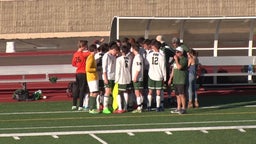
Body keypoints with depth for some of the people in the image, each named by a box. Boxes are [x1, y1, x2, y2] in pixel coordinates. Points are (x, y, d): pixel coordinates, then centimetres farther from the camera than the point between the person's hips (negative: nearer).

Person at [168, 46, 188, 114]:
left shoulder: (184, 59, -8)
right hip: (175, 80, 8)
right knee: (177, 95, 10)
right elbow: (173, 69, 23)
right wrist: (170, 78, 22)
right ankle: (178, 108, 15)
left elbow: (179, 67, -22)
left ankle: (183, 108, -6)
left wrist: (176, 60, -13)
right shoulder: (176, 59, 18)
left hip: (181, 80, -8)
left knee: (182, 94, -10)